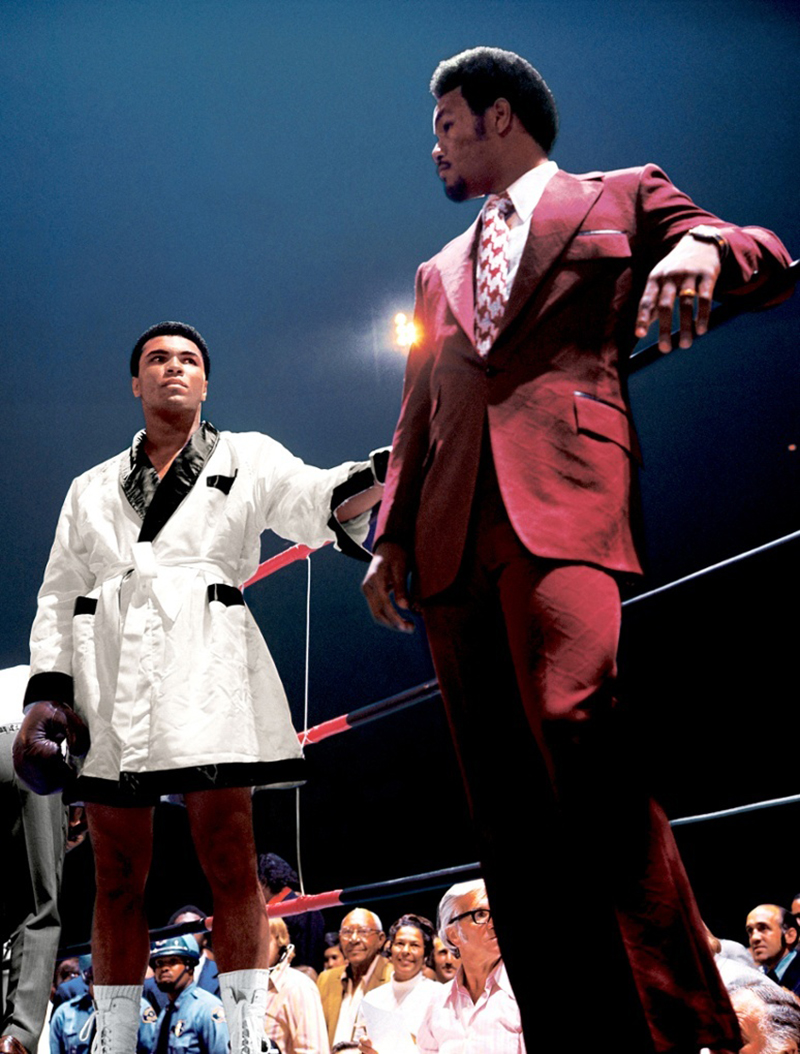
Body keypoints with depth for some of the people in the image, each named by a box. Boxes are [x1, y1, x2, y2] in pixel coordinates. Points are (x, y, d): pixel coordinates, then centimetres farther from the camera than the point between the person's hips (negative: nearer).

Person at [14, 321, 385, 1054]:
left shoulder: (246, 459, 15)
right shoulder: (93, 489, 21)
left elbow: (324, 501, -2)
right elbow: (59, 595, 17)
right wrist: (46, 691, 4)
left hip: (205, 673, -2)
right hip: (107, 682, 3)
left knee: (229, 862, -7)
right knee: (118, 876, 4)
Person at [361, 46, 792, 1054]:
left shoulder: (621, 197, 19)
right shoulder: (441, 270, 33)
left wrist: (705, 247, -14)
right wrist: (392, 536, 13)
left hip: (564, 507, -5)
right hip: (456, 540, 6)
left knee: (579, 723, -26)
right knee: (506, 802, -2)